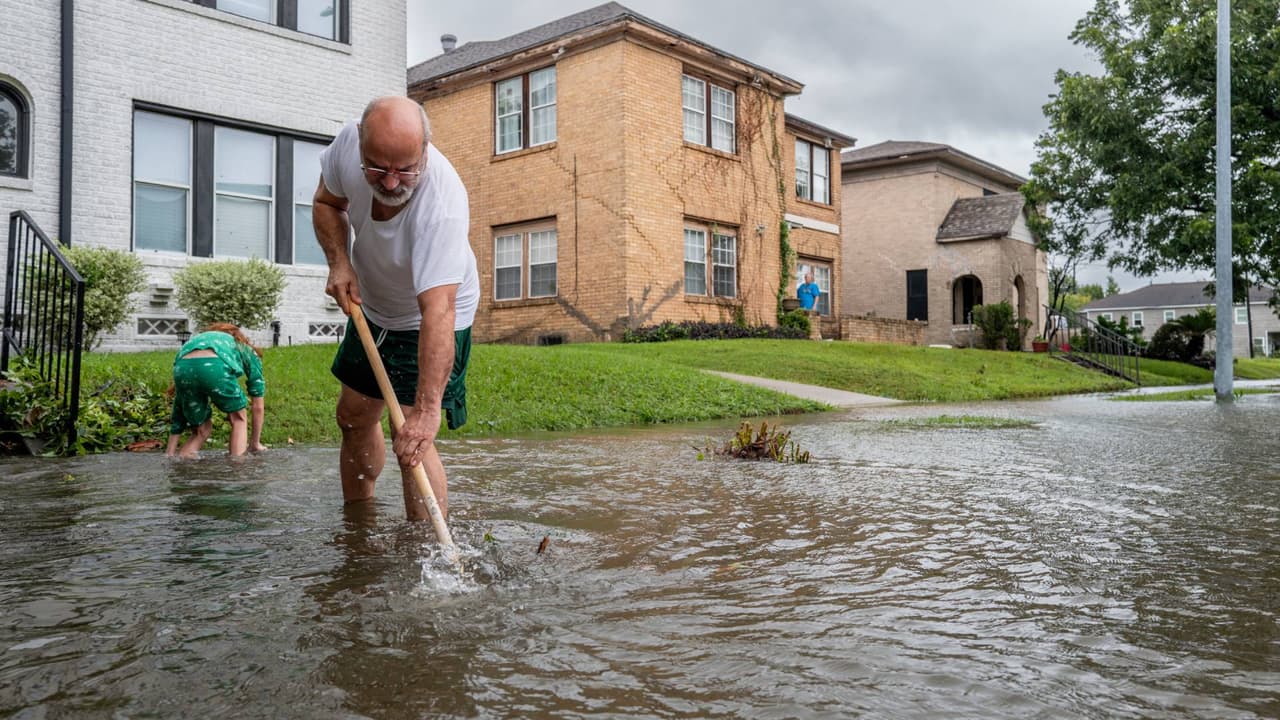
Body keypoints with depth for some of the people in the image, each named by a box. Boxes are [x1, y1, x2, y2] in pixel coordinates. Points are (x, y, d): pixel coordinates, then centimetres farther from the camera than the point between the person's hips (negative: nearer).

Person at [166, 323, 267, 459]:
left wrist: (169, 453, 42)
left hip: (183, 368, 4)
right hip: (215, 366, -4)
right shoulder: (248, 351, 37)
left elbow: (179, 406, 41)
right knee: (239, 418, 24)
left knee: (202, 429, 27)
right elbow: (258, 406, 35)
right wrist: (255, 443, 45)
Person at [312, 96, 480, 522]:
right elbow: (327, 203, 0)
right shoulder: (349, 142, -23)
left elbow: (437, 310, -47)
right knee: (355, 417, 18)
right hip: (370, 307, 7)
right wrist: (338, 262, -18)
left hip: (430, 319, -6)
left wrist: (427, 408, -53)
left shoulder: (442, 204, -40)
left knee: (413, 444, -18)